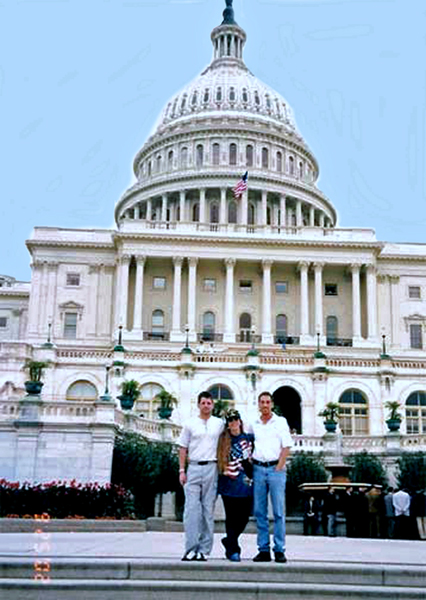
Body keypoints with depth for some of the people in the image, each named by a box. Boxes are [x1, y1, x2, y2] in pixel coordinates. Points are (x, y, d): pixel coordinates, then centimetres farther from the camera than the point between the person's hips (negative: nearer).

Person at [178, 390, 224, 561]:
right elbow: (183, 448, 8)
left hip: (211, 468, 1)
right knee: (191, 508, -6)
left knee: (208, 510, 3)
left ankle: (204, 550, 9)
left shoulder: (219, 424, 9)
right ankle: (191, 548, -3)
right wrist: (182, 470, 0)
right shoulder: (190, 424, 7)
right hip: (193, 467, -1)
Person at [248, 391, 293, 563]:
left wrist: (279, 468, -8)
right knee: (259, 511, 3)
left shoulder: (281, 421, 6)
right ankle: (263, 549, 9)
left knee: (278, 511, -3)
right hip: (258, 469, 3)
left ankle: (279, 550, 1)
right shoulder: (253, 425, 14)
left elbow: (286, 447, 0)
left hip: (276, 468, -3)